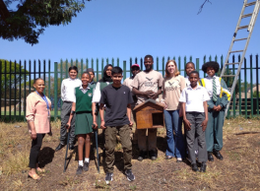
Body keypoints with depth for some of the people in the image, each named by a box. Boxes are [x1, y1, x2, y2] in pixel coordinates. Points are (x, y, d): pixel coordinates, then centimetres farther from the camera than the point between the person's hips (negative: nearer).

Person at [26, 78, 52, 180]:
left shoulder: (44, 97, 15)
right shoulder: (32, 97, -10)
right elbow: (29, 115, -16)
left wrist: (49, 127, 21)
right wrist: (33, 130, -23)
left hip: (44, 126, 7)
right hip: (36, 126, -7)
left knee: (37, 145, 13)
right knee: (36, 146, -9)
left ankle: (36, 165, 23)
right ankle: (32, 170, -3)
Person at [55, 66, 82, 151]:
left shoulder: (79, 82, 4)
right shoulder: (64, 81, 13)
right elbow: (62, 92, 20)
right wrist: (64, 100, 13)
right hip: (66, 104, 2)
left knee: (73, 124, 1)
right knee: (63, 123, 1)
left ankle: (71, 142, 11)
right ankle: (62, 142, 11)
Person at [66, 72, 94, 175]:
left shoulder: (92, 90, 7)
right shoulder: (76, 90, 9)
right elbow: (73, 106, 9)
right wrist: (69, 121, 6)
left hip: (89, 115, 0)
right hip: (79, 115, 0)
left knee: (87, 139, 4)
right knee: (80, 140, -3)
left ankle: (86, 161, 19)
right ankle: (80, 164, 2)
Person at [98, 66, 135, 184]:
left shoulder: (126, 89, 6)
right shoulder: (106, 90, 2)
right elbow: (101, 106, 8)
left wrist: (129, 119, 6)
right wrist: (102, 120, 0)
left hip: (124, 123, 1)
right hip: (109, 123, -1)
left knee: (128, 146, -4)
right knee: (109, 148, 4)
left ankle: (128, 170, 16)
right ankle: (109, 171, 20)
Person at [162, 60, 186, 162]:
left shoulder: (180, 78, 1)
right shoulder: (165, 80, 13)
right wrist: (163, 102, 4)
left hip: (177, 108, -4)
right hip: (167, 108, 4)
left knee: (178, 131, -1)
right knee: (169, 131, 8)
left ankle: (179, 154, 10)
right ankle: (170, 152, 20)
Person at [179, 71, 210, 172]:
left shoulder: (202, 90, 11)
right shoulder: (185, 90, 10)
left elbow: (205, 104, 10)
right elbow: (183, 104, 7)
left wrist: (206, 118, 1)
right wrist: (185, 118, -2)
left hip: (200, 115, 0)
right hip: (189, 115, 0)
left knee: (201, 139, -2)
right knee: (190, 140, 1)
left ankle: (203, 162, 4)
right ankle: (193, 162, 7)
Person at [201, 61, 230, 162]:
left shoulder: (220, 80, 10)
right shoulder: (203, 81, 4)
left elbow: (226, 94, 6)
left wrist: (221, 105, -9)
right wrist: (212, 106, -10)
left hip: (219, 106, 2)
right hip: (208, 106, -2)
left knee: (219, 128, 6)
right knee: (208, 129, -3)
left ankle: (217, 149, 18)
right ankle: (209, 151, 6)